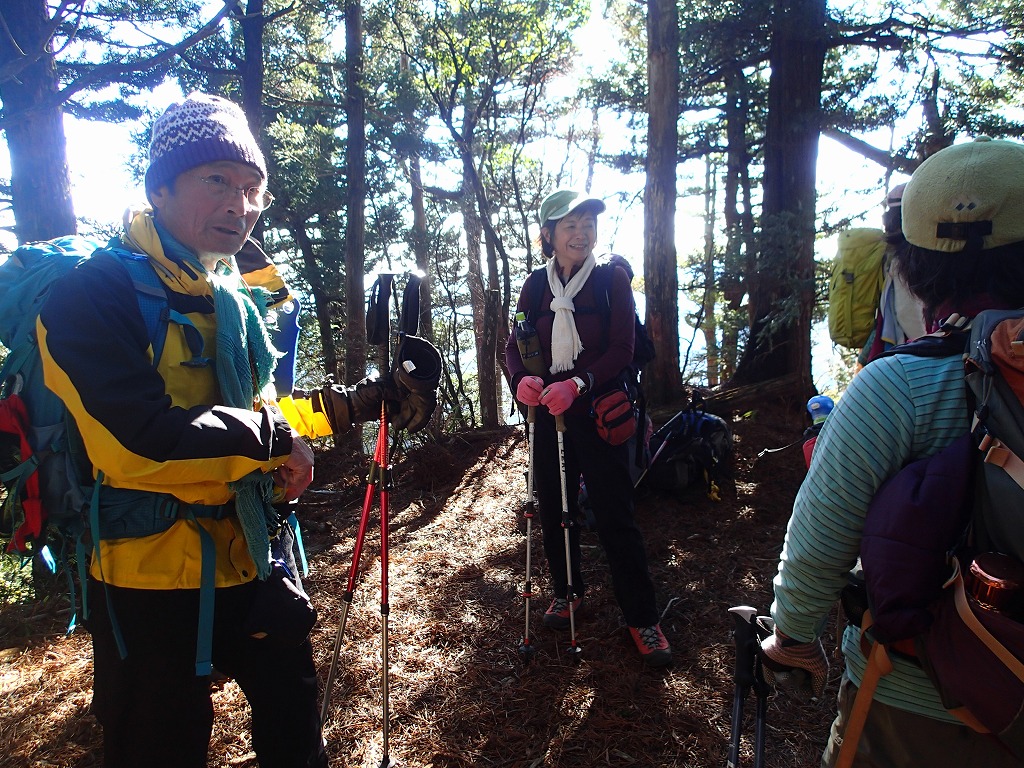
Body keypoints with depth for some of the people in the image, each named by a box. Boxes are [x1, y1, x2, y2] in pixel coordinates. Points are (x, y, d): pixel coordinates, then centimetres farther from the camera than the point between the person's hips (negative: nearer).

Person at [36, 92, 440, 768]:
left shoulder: (234, 299, 9)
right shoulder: (94, 293, -16)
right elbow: (142, 441, -29)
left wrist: (361, 402, 6)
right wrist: (270, 435, -19)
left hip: (246, 559, 7)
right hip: (150, 575, -7)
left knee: (291, 694, 24)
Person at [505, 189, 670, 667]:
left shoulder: (613, 279, -5)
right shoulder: (537, 286, 5)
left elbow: (621, 350, -11)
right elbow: (515, 345, 2)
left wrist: (577, 384, -26)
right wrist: (522, 379, -20)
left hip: (598, 411, -4)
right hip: (548, 412, 4)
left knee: (614, 516, -2)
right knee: (553, 507, 14)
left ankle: (642, 618, 11)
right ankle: (567, 590, 36)